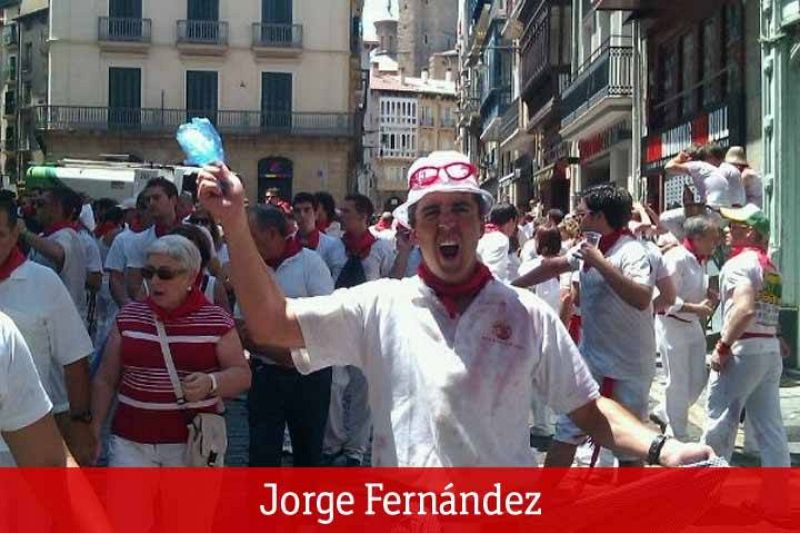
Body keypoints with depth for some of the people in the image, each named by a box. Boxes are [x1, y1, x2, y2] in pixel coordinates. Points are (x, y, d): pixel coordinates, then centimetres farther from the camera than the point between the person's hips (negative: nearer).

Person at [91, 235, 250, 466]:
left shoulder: (217, 321, -2)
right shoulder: (128, 317, 6)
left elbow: (242, 375, -1)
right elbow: (105, 380, 11)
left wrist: (211, 383, -20)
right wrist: (94, 430, 5)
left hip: (193, 444, -2)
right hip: (131, 442, 2)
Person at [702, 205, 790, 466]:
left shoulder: (739, 263, -12)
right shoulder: (772, 267, 15)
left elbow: (745, 310, -25)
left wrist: (722, 347, -21)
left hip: (743, 349, -8)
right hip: (771, 350, 8)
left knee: (720, 419, 4)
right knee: (769, 424, 9)